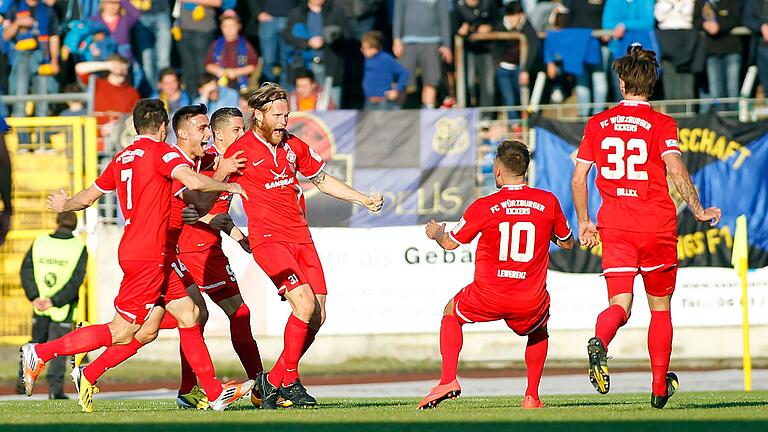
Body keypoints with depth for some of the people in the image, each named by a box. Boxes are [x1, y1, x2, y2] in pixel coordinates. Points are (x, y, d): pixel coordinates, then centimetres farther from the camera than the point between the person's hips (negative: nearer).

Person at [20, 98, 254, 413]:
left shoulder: (122, 158, 13)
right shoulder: (160, 151, -10)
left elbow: (87, 197, 20)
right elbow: (193, 182, -24)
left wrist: (65, 205, 36)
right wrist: (228, 186, -10)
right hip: (147, 256, -9)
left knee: (188, 314, 11)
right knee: (121, 333, -7)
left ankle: (215, 393, 12)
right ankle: (40, 353, -4)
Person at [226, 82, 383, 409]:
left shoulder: (294, 146, 11)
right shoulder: (241, 151, -6)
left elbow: (322, 180, 26)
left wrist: (364, 199, 20)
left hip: (301, 237, 7)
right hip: (268, 239, -7)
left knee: (316, 316, -1)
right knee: (304, 303, -22)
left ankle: (274, 381, 11)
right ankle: (288, 379, -10)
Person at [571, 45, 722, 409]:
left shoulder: (597, 124, 6)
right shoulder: (661, 124, -3)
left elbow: (578, 178, 7)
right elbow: (676, 172, -16)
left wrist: (584, 222, 17)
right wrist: (699, 212, -6)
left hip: (614, 227, 1)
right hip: (658, 227, -1)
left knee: (619, 305, -4)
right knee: (660, 308, 14)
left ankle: (599, 341, -39)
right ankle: (659, 387, 20)